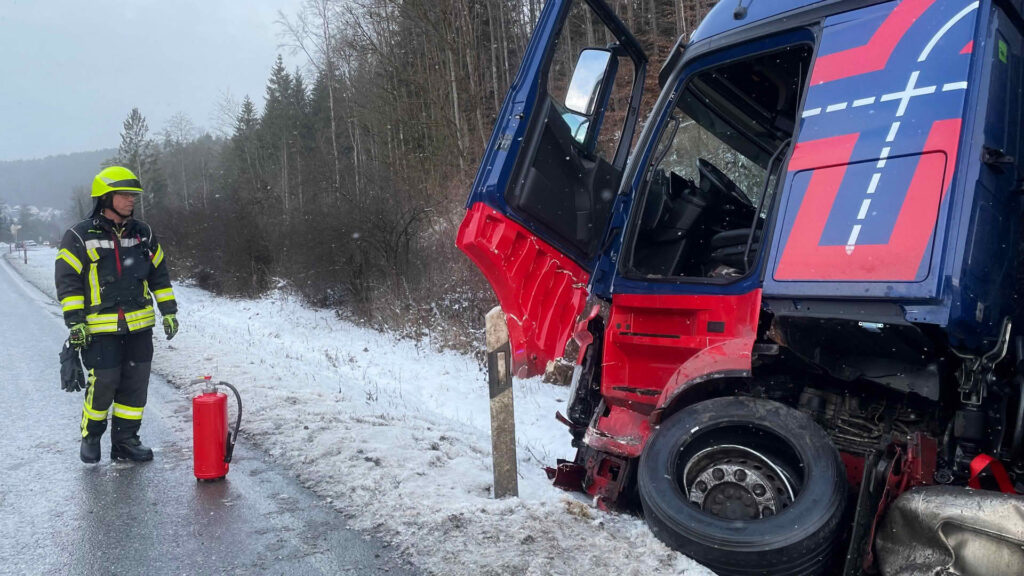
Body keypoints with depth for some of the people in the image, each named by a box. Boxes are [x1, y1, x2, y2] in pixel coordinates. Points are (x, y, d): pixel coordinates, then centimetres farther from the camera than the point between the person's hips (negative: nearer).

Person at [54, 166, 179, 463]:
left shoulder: (143, 233, 9)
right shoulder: (80, 236, -5)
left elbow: (159, 274, 15)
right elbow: (67, 280, -5)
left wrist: (169, 311, 11)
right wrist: (75, 322, -10)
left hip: (139, 326, 4)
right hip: (100, 328, -4)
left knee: (136, 385, 6)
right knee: (102, 385, -3)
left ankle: (126, 441, 20)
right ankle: (91, 437, 22)